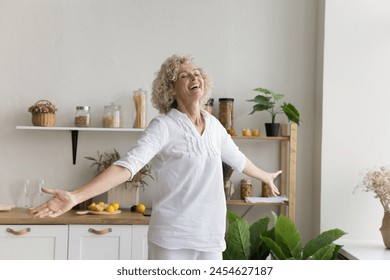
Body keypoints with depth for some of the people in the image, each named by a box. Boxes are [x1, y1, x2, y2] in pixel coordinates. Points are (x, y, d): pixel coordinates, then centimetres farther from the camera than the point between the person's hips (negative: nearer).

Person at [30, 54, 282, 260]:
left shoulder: (214, 125, 8)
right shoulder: (164, 126, -10)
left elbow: (238, 158, 26)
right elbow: (127, 165, -22)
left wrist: (266, 176, 43)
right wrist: (75, 197, -35)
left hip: (211, 236, 5)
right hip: (173, 237, -5)